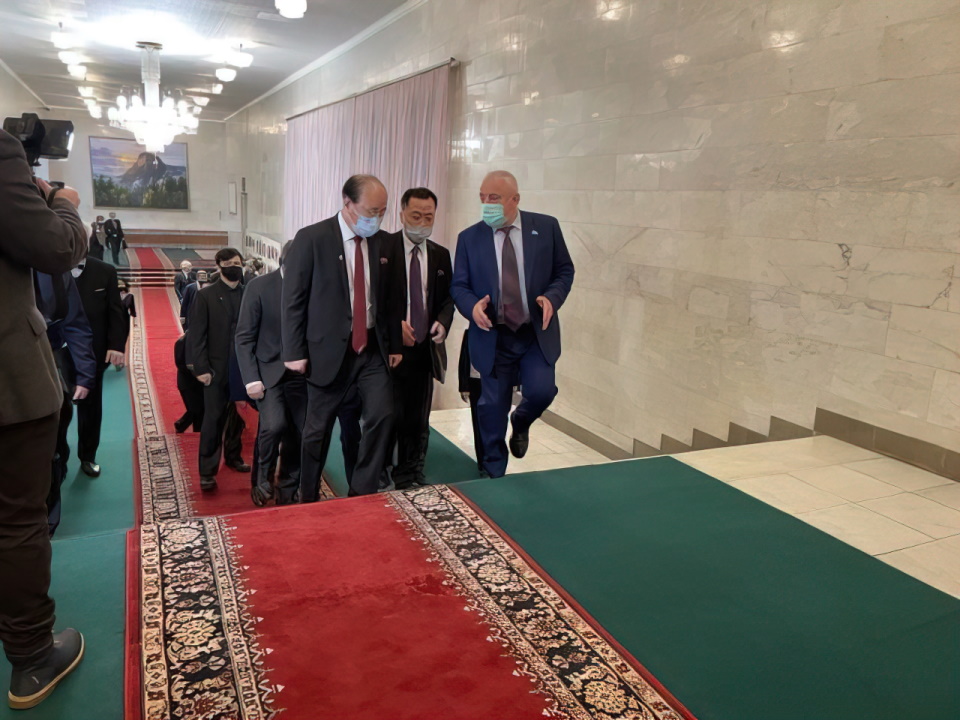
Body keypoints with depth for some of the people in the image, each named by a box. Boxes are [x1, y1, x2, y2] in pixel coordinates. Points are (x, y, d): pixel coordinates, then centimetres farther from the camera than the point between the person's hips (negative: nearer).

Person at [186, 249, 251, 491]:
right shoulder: (205, 295, -2)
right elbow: (196, 335, -5)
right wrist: (201, 368, -11)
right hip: (217, 367, -2)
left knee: (237, 416, 13)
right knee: (213, 419, 0)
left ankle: (233, 456, 30)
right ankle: (207, 471, 5)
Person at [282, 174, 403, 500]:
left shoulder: (384, 242, 4)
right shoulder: (311, 238, -9)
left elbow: (392, 298, 11)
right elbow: (293, 299, -8)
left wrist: (395, 345, 10)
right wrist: (295, 352, -10)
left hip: (373, 349, 4)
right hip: (328, 349, -3)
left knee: (382, 416, -7)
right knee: (318, 429, 9)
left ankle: (363, 493, 10)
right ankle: (308, 499, 28)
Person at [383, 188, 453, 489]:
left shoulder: (441, 255, 10)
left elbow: (448, 298, 15)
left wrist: (442, 322, -5)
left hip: (425, 348, 4)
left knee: (418, 421, 12)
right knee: (390, 417, -3)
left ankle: (412, 476, 27)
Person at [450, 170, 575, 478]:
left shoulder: (546, 227, 0)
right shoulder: (469, 238, 1)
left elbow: (564, 270, 6)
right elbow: (459, 286, 3)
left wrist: (552, 297, -14)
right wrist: (472, 306, -19)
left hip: (537, 335, 0)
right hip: (493, 337, 0)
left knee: (541, 391, -16)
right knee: (492, 410, 6)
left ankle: (521, 422, 23)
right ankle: (493, 475, 27)